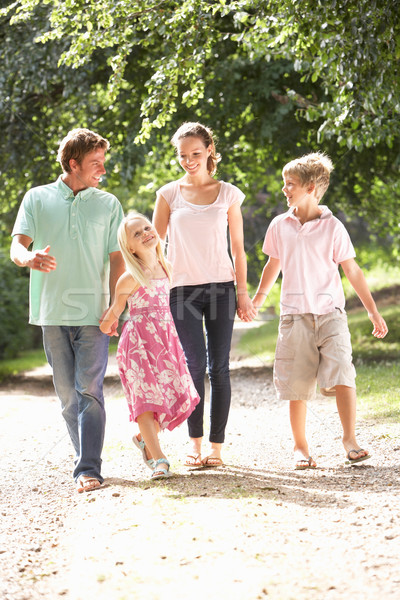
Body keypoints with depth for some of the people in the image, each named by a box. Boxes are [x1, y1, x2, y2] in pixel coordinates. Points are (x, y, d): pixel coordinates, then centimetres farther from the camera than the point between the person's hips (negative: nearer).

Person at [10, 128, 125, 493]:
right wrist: (31, 258, -26)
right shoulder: (38, 199, 7)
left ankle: (89, 470, -14)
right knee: (67, 395, 6)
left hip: (93, 312, -1)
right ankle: (86, 459, 18)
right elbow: (18, 246, -2)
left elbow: (116, 260, 8)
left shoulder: (108, 204, 9)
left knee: (89, 391, -11)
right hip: (52, 312, 1)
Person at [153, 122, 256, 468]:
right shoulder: (169, 194, 7)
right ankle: (195, 442, 0)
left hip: (220, 286, 1)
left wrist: (243, 293, 5)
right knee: (195, 364, -10)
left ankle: (216, 446, 3)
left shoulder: (228, 194, 8)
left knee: (219, 366, -2)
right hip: (182, 287, -1)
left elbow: (238, 249, 10)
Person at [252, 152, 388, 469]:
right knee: (297, 384, 3)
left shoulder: (333, 227, -2)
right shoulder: (280, 226, 7)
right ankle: (300, 446, 15)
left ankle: (350, 440, -7)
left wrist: (373, 312, 2)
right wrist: (259, 297, 32)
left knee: (341, 373, -16)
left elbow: (352, 270, 2)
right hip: (295, 316, 2)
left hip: (330, 312, -2)